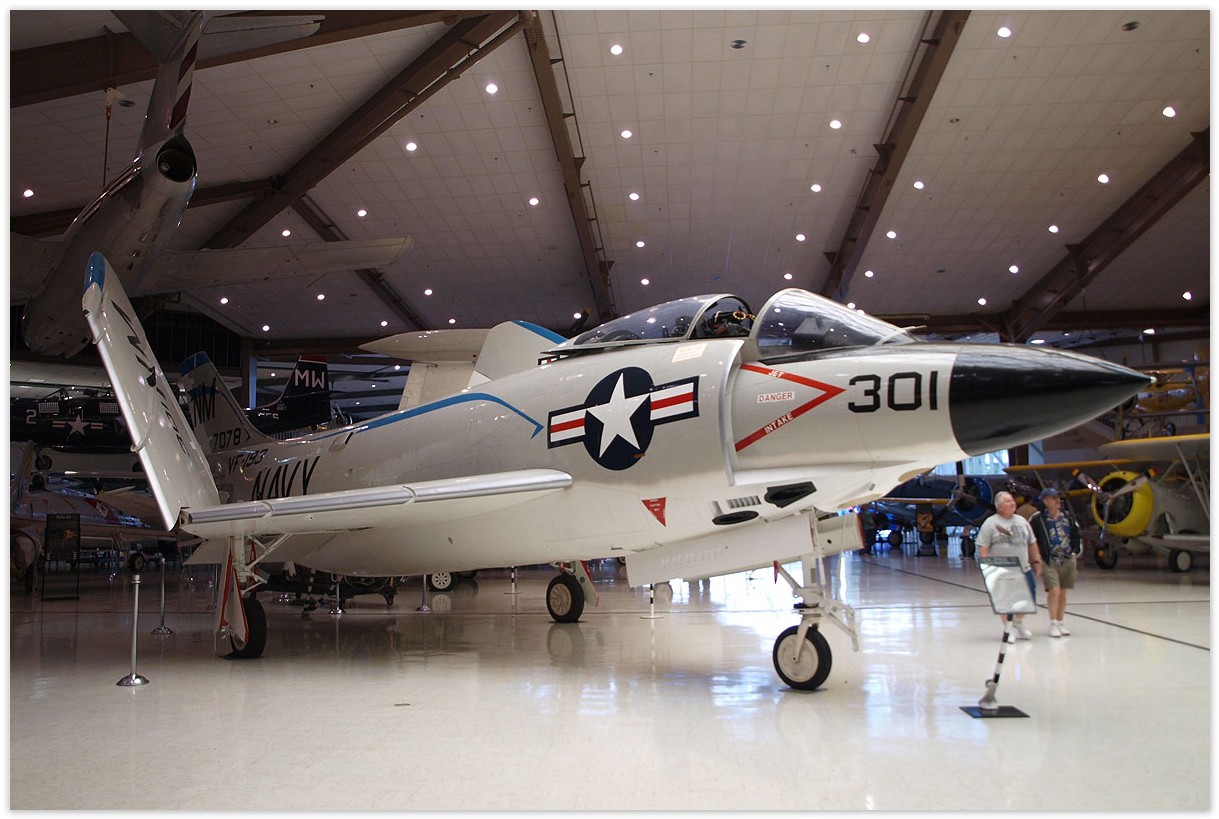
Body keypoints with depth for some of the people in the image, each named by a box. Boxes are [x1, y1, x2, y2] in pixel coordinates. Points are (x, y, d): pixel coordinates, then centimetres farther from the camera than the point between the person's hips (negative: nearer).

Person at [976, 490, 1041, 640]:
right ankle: (1009, 628, 16)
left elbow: (1032, 543, 19)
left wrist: (1036, 561, 15)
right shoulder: (990, 523, -6)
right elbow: (983, 548, -9)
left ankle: (1019, 623, 32)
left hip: (1024, 570, 5)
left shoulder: (1022, 521, 12)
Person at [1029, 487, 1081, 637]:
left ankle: (1060, 622, 21)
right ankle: (1053, 624, -5)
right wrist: (1038, 554, -3)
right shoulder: (1037, 519, -8)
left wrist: (1075, 550, 12)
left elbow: (1076, 534, 19)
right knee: (1054, 591, -14)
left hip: (1067, 560, 5)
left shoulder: (1067, 516, 6)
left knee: (1062, 593, 10)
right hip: (1049, 561, -5)